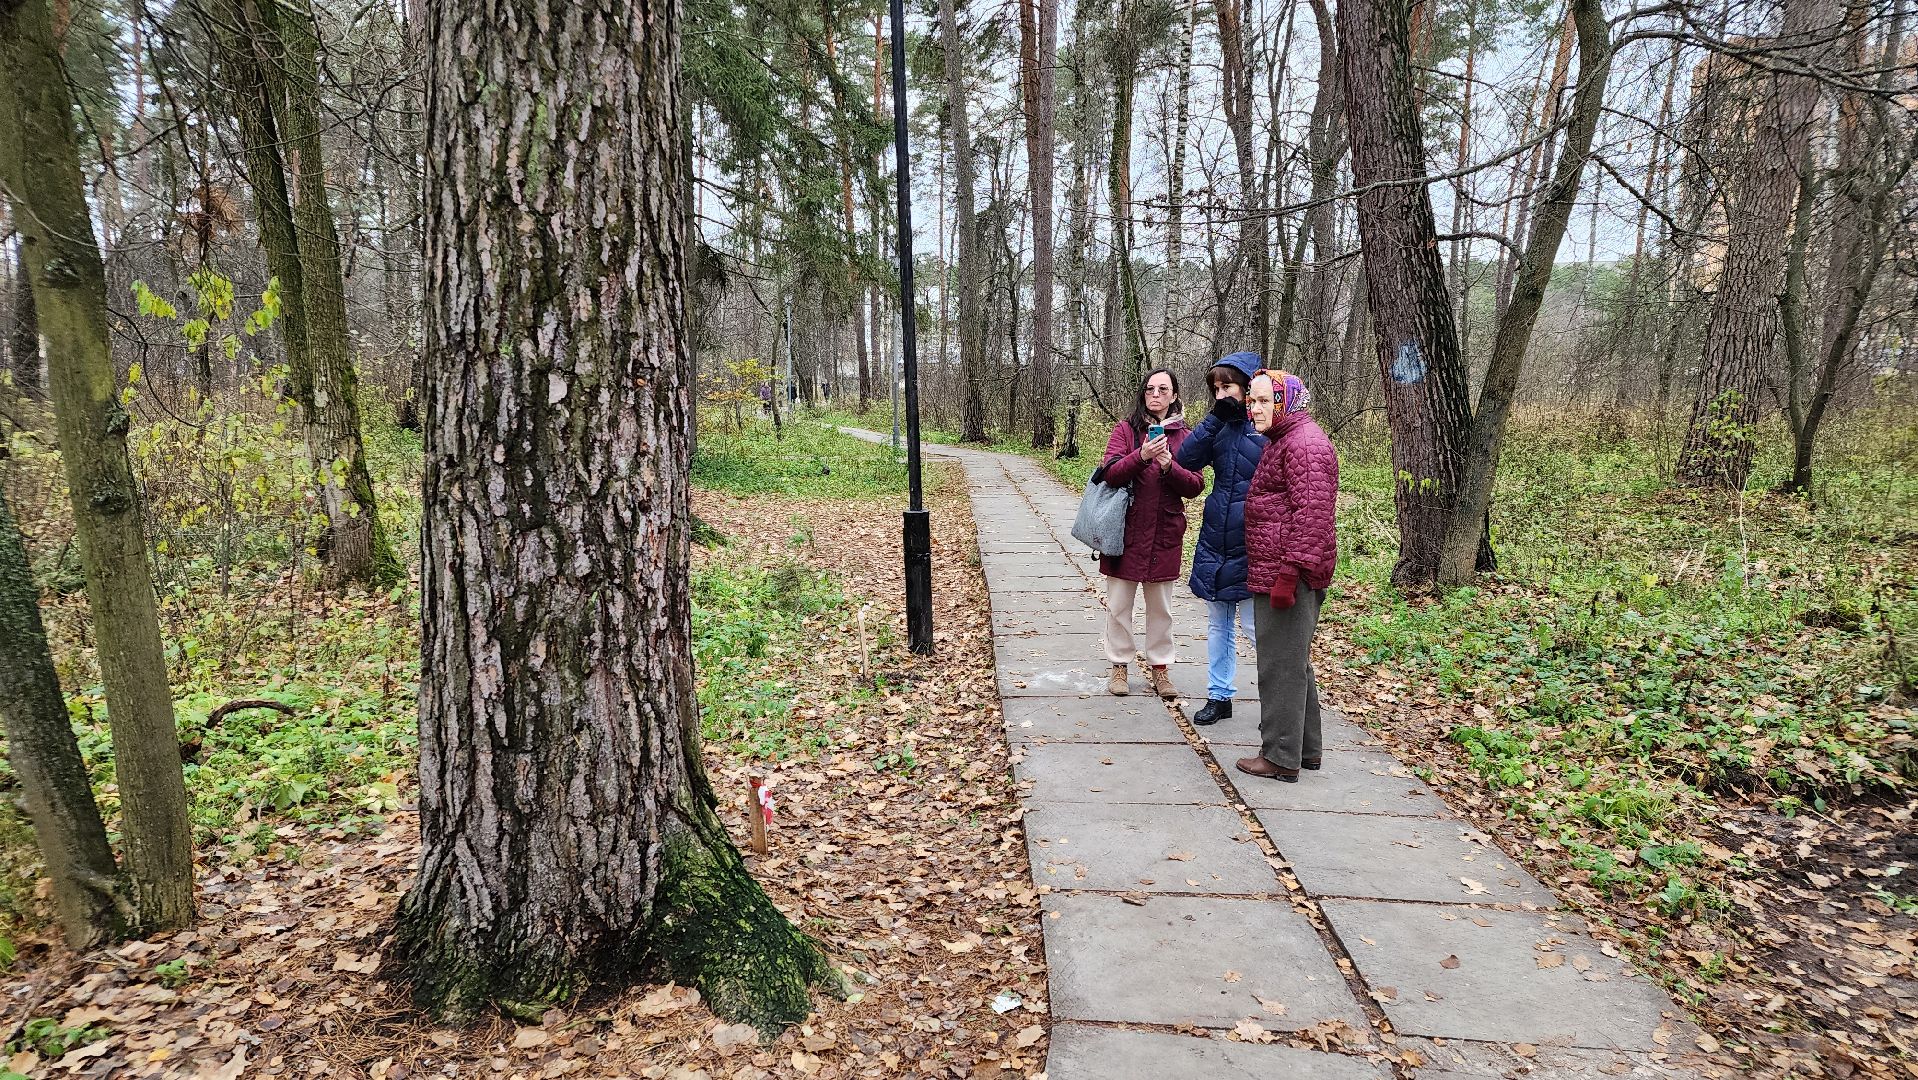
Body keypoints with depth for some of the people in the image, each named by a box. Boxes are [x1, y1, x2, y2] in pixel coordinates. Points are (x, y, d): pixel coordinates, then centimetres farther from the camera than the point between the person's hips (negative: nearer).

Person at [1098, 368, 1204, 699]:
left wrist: (1169, 466, -19)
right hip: (1126, 531, -1)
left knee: (1160, 606, 11)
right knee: (1119, 604, 5)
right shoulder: (1126, 429, 0)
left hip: (1165, 534, 1)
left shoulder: (1184, 436, 5)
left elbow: (1196, 486, -1)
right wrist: (1141, 456, -28)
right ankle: (1120, 665, 19)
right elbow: (1110, 473, -11)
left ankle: (1159, 667, 24)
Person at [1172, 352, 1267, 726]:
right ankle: (1219, 696, 28)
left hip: (1250, 545, -7)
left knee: (1255, 625, -2)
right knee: (1218, 624, 15)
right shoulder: (1222, 425, 8)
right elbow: (1187, 460, -3)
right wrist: (1216, 417, -11)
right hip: (1215, 541, 7)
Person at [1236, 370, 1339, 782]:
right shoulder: (1282, 441, 20)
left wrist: (1290, 571, -25)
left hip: (1288, 574, -11)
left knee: (1281, 664, -4)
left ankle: (1281, 757, 5)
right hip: (1276, 573, 11)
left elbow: (1312, 514, -22)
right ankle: (1306, 747, 29)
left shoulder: (1305, 443, -14)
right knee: (1293, 661, 18)